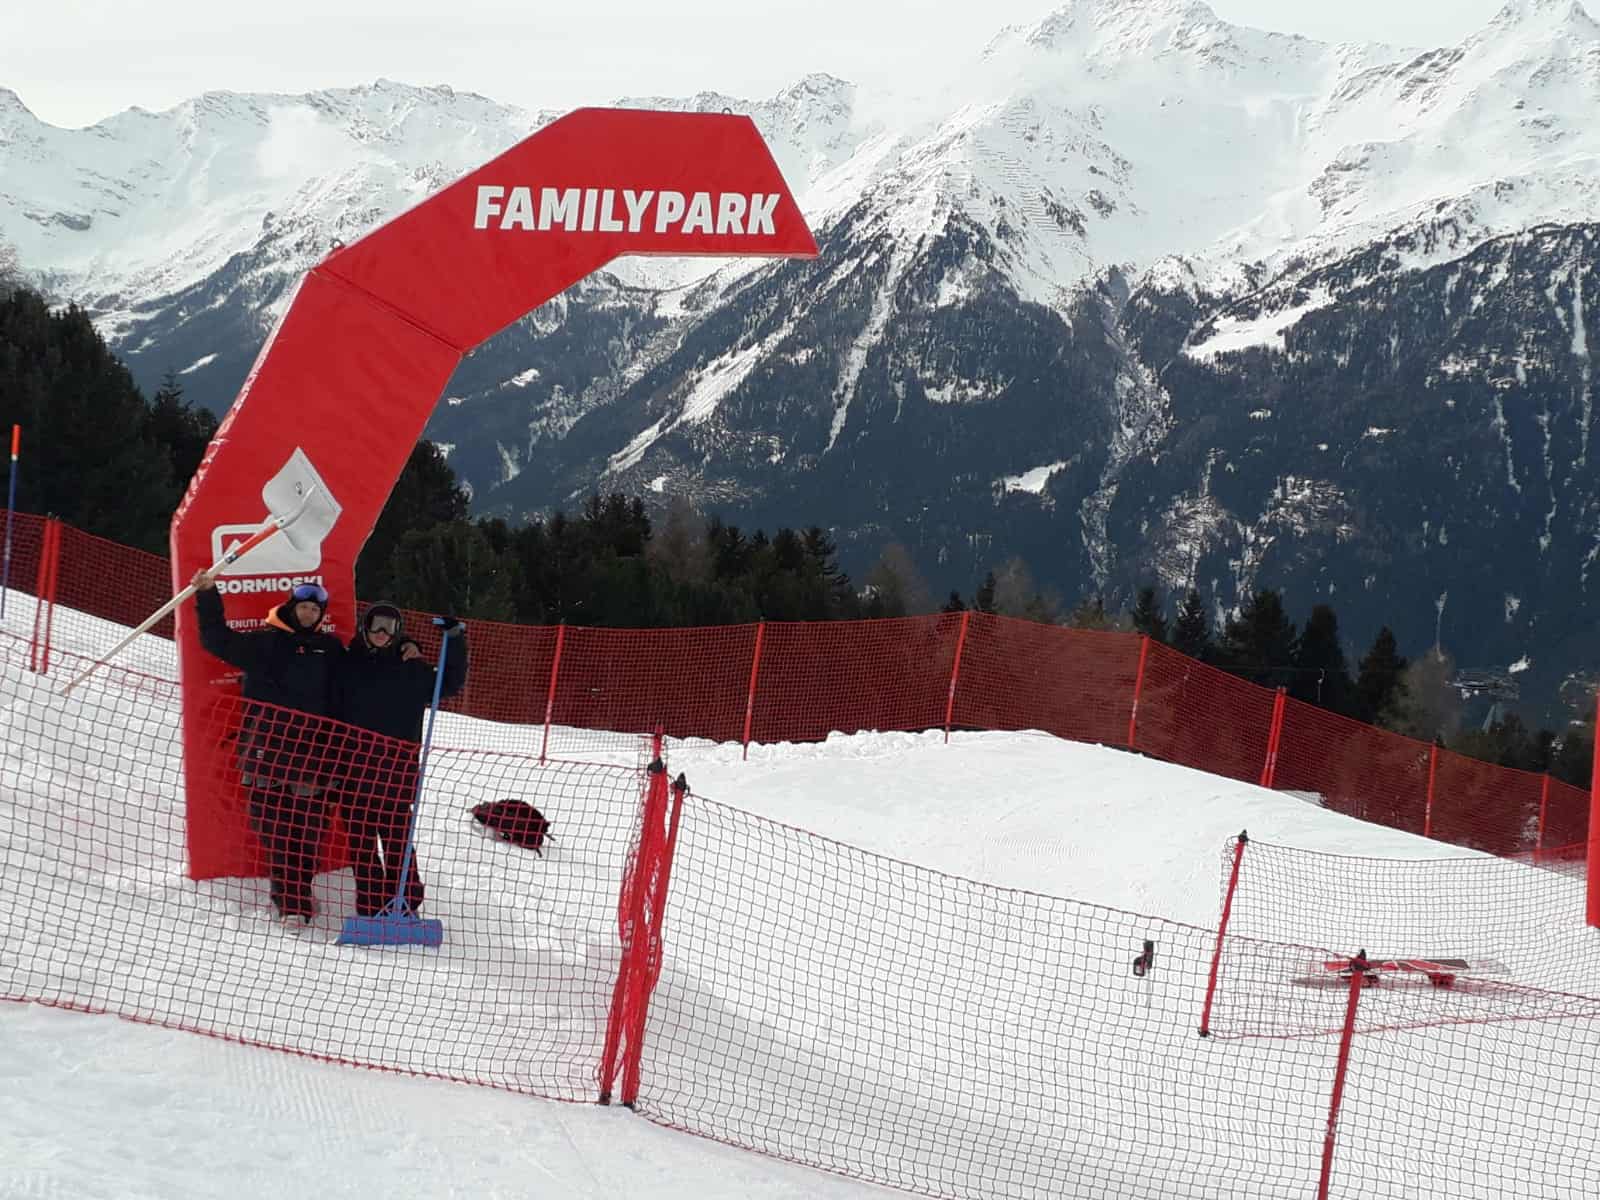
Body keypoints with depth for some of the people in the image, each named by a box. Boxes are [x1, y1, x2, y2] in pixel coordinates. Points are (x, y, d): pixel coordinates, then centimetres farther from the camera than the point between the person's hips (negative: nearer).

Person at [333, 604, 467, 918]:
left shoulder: (411, 668, 7)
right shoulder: (348, 663, 8)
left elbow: (451, 683, 10)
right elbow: (335, 712, 8)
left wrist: (456, 640, -1)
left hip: (398, 765, -2)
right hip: (355, 762, 2)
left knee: (395, 833, -6)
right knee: (360, 834, 3)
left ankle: (405, 902, 1)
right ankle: (369, 904, 11)